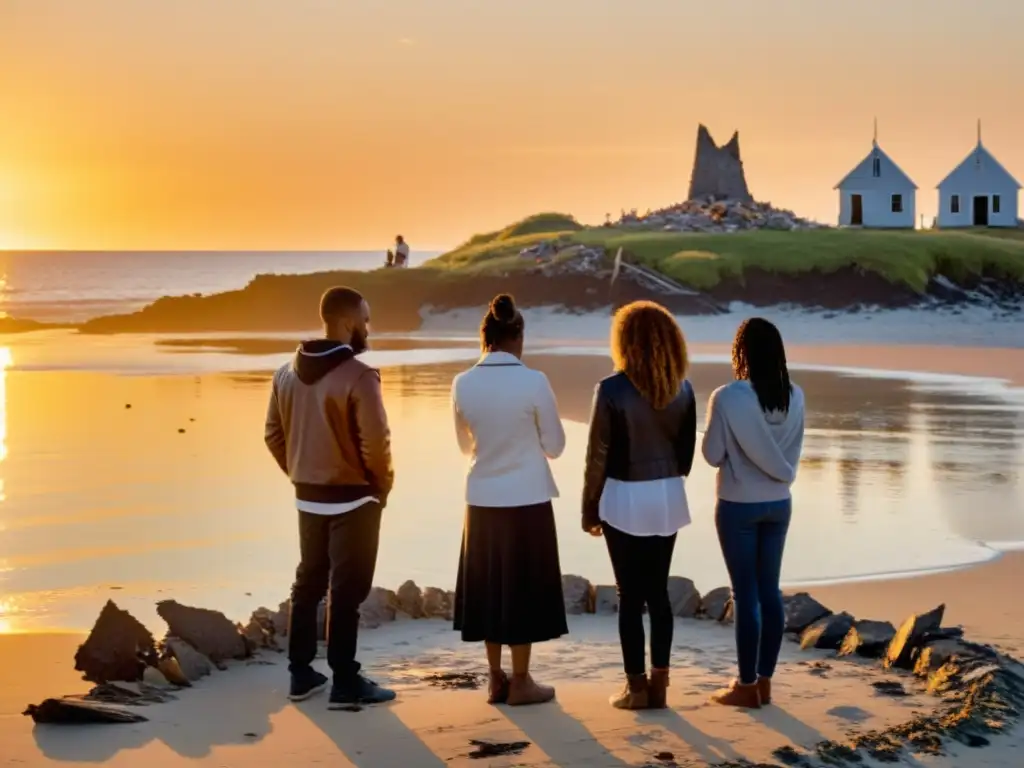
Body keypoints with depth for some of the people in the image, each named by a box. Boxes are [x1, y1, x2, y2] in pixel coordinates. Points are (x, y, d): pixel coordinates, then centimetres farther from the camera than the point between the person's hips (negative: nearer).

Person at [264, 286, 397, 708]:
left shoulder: (287, 372, 3)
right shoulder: (358, 376, -19)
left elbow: (274, 434, 8)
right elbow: (375, 443, -20)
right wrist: (383, 485, -4)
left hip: (308, 497, 7)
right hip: (352, 499, -6)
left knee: (308, 582, 16)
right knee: (346, 589, 0)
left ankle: (301, 674, 22)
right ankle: (346, 683, 6)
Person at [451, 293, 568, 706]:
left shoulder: (463, 384, -4)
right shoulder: (534, 382, -13)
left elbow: (466, 445, 9)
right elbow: (554, 445, -4)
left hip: (482, 499, 3)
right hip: (527, 499, -3)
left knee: (488, 587, 13)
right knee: (523, 587, 7)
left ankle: (496, 680, 19)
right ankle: (519, 682, 13)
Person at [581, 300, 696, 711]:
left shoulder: (611, 389, -14)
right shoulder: (682, 389, 0)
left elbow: (599, 454, -9)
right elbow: (687, 449, 8)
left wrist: (590, 507, 1)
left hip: (625, 498, -4)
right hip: (668, 497, 5)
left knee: (630, 595, 3)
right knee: (658, 591, 12)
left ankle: (637, 687, 7)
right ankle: (658, 684, 14)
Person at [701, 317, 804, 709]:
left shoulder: (727, 398, -18)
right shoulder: (794, 396, -2)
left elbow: (713, 455, -9)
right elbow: (792, 453, 8)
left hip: (738, 505, -5)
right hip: (778, 503, 5)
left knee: (745, 594, 2)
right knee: (770, 591, 11)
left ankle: (746, 685, 9)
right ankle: (764, 681, 18)